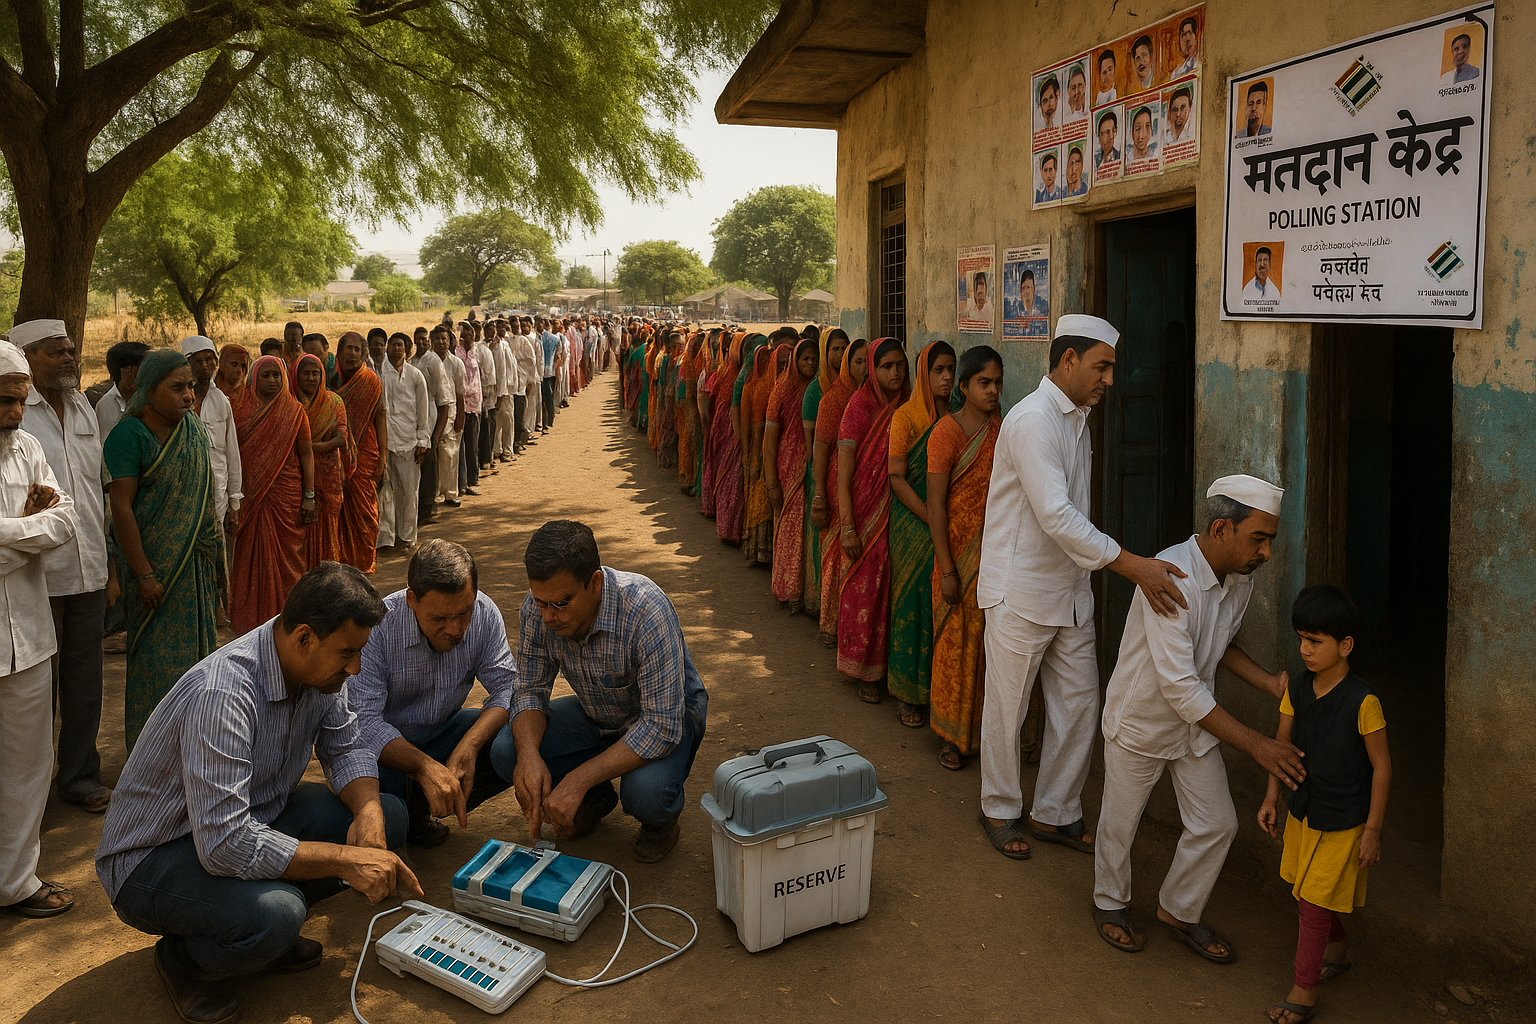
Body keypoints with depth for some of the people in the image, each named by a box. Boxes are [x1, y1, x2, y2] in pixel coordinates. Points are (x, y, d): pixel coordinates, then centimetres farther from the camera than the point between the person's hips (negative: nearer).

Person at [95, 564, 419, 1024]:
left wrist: (368, 813, -18)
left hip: (254, 818, 8)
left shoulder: (318, 668, -9)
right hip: (152, 859, -8)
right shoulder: (222, 694, -34)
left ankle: (272, 926, 7)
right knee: (273, 915, -35)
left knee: (387, 816, -7)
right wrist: (345, 860, -33)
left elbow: (345, 747, 3)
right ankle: (183, 959, -1)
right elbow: (224, 845, -37)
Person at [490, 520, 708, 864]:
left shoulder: (646, 613, -37)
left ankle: (663, 817, 5)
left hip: (668, 716, -5)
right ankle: (597, 799, 12)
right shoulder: (539, 608, -20)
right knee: (506, 752, -17)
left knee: (645, 792, -35)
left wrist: (578, 780, -39)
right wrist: (528, 754, -30)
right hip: (595, 715, 5)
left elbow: (662, 726, -36)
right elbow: (530, 690, -8)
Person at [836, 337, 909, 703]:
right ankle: (867, 672, 14)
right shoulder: (860, 405, -8)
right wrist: (847, 527, -15)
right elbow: (844, 473, -10)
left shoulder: (908, 404, 4)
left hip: (899, 509, 4)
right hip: (866, 511, -3)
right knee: (864, 588, 2)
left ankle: (893, 665, 21)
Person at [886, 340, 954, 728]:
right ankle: (909, 693, 10)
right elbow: (897, 478, -9)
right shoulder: (907, 416, -4)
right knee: (914, 598, -1)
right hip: (914, 523, -4)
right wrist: (932, 519, -15)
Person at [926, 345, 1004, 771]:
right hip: (961, 552, -4)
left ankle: (987, 728, 23)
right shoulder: (947, 430, -9)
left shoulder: (1004, 429, 8)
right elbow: (935, 504, -11)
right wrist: (946, 569, -15)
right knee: (958, 642, 3)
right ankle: (952, 735, 17)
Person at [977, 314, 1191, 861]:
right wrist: (1132, 564, -32)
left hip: (1069, 590, 9)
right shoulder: (1033, 419, -19)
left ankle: (1056, 813, 27)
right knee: (1006, 708, 7)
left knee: (1079, 703, 11)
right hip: (1021, 594, -9)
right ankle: (1000, 810, 26)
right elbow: (1056, 516, -29)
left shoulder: (1076, 419, 12)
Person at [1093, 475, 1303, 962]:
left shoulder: (1240, 578, -7)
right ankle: (1109, 902, 39)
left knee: (1217, 824, 10)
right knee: (1120, 821, 12)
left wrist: (1271, 683, -5)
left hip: (1197, 721, 7)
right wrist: (1256, 744, -34)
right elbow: (1179, 687, -35)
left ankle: (1179, 909, 33)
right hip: (1140, 719, -7)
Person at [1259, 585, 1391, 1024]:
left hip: (1343, 820, -6)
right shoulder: (1297, 689, -4)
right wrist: (1271, 797, 5)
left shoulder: (1363, 702, -22)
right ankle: (1336, 953, 45)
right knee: (1302, 892, 20)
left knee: (1315, 902, 0)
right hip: (1302, 810, 6)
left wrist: (1373, 829, -12)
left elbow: (1381, 767, -15)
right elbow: (1282, 743, 7)